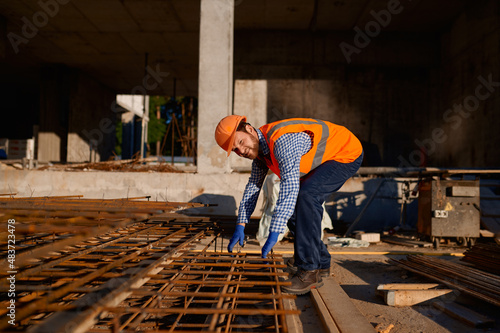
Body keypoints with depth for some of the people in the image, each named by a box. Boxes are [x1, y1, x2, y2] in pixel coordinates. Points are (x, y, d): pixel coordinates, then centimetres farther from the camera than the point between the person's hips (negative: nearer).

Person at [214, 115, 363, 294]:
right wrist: (240, 225, 4)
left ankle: (310, 272, -23)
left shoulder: (282, 140, -34)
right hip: (325, 160, 9)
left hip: (347, 153, -9)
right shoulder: (259, 146, -3)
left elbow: (290, 188, -42)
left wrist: (274, 233, -44)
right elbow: (253, 185, 8)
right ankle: (321, 263, 18)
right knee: (292, 208, 2)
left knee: (306, 196, -29)